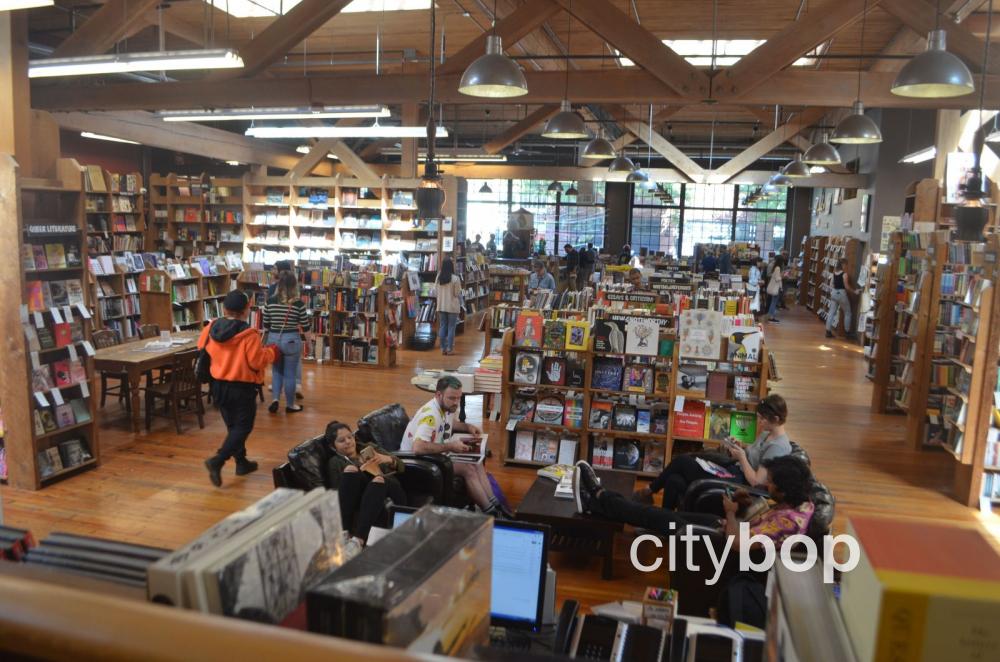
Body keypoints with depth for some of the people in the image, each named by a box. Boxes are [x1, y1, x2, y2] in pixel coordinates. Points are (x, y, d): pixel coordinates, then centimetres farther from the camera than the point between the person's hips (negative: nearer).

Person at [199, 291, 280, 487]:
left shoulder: (211, 328, -3)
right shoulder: (249, 334, -21)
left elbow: (202, 350, 10)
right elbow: (257, 361, -19)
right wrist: (271, 352, 0)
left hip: (218, 385, 7)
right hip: (242, 388, -6)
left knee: (232, 425, 19)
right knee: (243, 427, 4)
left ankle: (242, 462, 27)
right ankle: (217, 461, -10)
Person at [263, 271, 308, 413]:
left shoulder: (270, 301, -3)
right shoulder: (298, 303, -11)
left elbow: (266, 324, 5)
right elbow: (305, 325, -6)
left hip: (273, 339, 3)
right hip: (291, 340, -3)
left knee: (276, 371, 19)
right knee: (290, 373, 8)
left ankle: (275, 399, 6)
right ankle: (290, 405, 19)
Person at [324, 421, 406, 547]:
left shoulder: (370, 448, 24)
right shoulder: (335, 463, 13)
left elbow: (401, 466, 18)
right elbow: (336, 494, -2)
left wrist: (389, 459, -5)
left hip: (390, 496, 2)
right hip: (370, 503, -2)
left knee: (378, 482, -32)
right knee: (350, 471, -27)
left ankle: (359, 538, -45)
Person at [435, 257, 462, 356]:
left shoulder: (438, 277, -1)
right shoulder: (455, 278, -13)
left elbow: (435, 292, 5)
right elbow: (458, 294, -9)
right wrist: (460, 304, 8)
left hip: (441, 306, 4)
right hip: (452, 307, -4)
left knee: (442, 327, 9)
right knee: (451, 328, 3)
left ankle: (443, 348, 12)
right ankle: (450, 349, 5)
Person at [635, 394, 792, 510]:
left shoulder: (778, 446, -19)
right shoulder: (767, 434, 10)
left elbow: (756, 481, -23)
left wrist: (741, 457, -16)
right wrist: (742, 449, 4)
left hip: (738, 482, -10)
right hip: (734, 470, 10)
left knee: (681, 461, -9)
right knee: (674, 481, -7)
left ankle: (650, 490, 12)